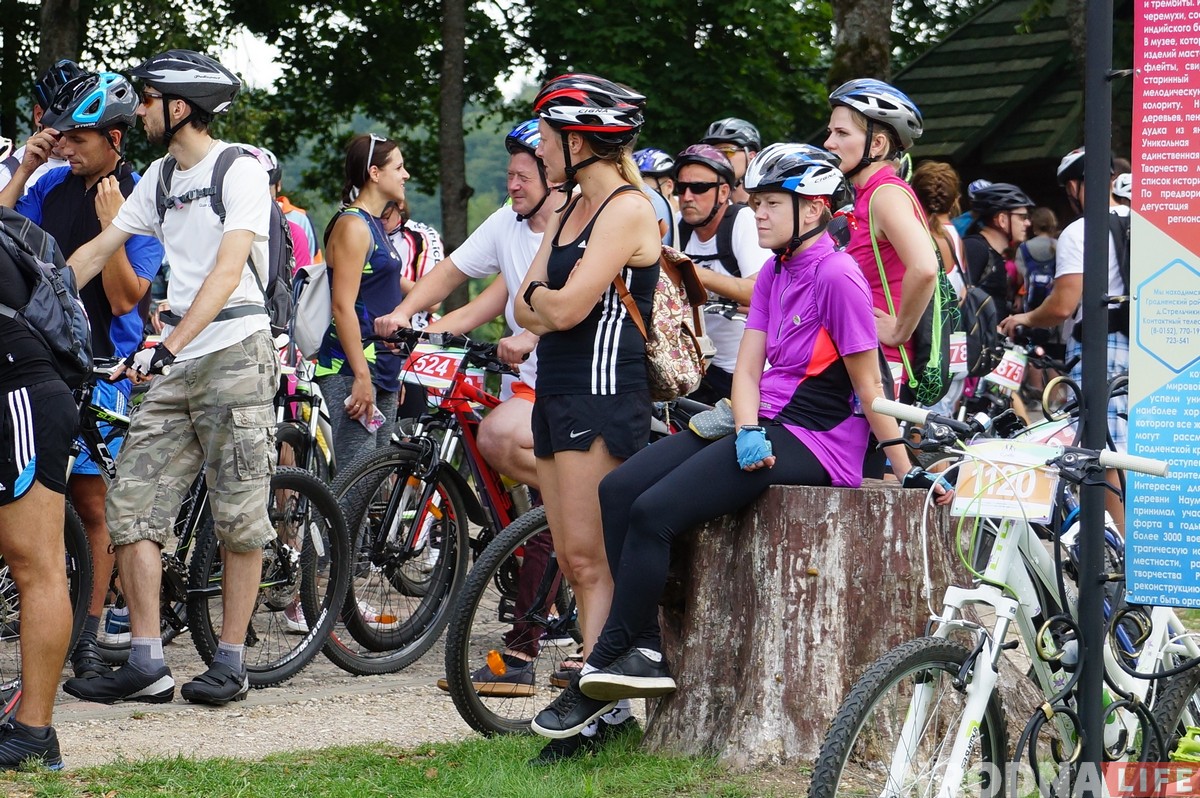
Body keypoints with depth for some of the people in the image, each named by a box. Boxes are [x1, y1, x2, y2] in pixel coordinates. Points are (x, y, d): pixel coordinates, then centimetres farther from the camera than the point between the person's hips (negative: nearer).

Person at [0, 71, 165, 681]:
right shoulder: (53, 184, 7)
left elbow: (124, 299, -12)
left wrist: (111, 226, -22)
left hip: (98, 366, -4)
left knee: (90, 503, -1)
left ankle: (88, 636, 7)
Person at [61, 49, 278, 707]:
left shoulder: (241, 172, -8)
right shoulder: (160, 178, 16)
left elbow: (226, 271, -20)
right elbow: (96, 252, 19)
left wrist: (169, 347, -30)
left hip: (236, 354, -8)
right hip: (175, 363, 8)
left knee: (238, 517, -2)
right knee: (131, 507, -2)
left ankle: (230, 661, 5)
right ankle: (145, 664, -1)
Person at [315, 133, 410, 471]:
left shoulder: (374, 226, 18)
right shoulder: (352, 225, -11)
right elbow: (343, 307, -17)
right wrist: (361, 376, -22)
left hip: (380, 369, 10)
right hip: (351, 370, -10)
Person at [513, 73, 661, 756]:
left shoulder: (629, 209, -11)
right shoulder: (570, 210, 18)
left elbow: (566, 305, -18)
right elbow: (528, 309, 13)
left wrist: (537, 296, 1)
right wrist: (544, 307, -7)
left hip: (604, 393, -10)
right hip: (558, 391, 10)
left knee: (590, 559, -11)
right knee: (574, 561, 7)